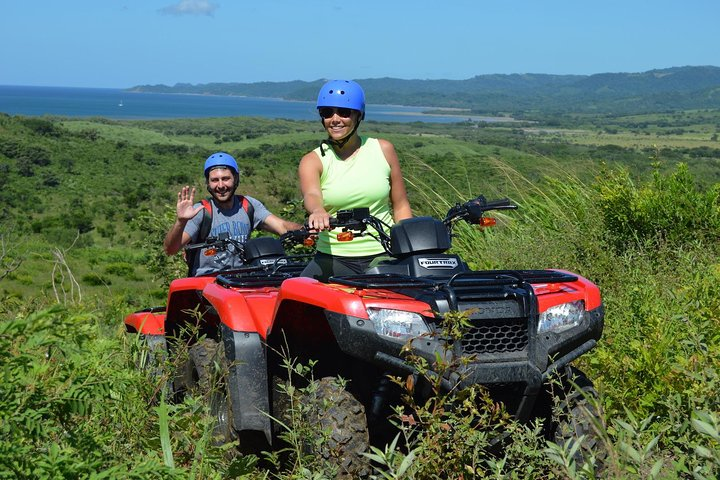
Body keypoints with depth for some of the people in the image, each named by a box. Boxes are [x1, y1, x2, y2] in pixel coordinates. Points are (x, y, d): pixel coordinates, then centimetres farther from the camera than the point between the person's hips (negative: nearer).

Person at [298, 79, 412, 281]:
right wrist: (317, 211, -41)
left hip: (383, 257, 1)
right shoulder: (313, 161, 5)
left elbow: (400, 206, 10)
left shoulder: (383, 150, 9)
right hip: (333, 259, -1)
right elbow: (311, 195, -17)